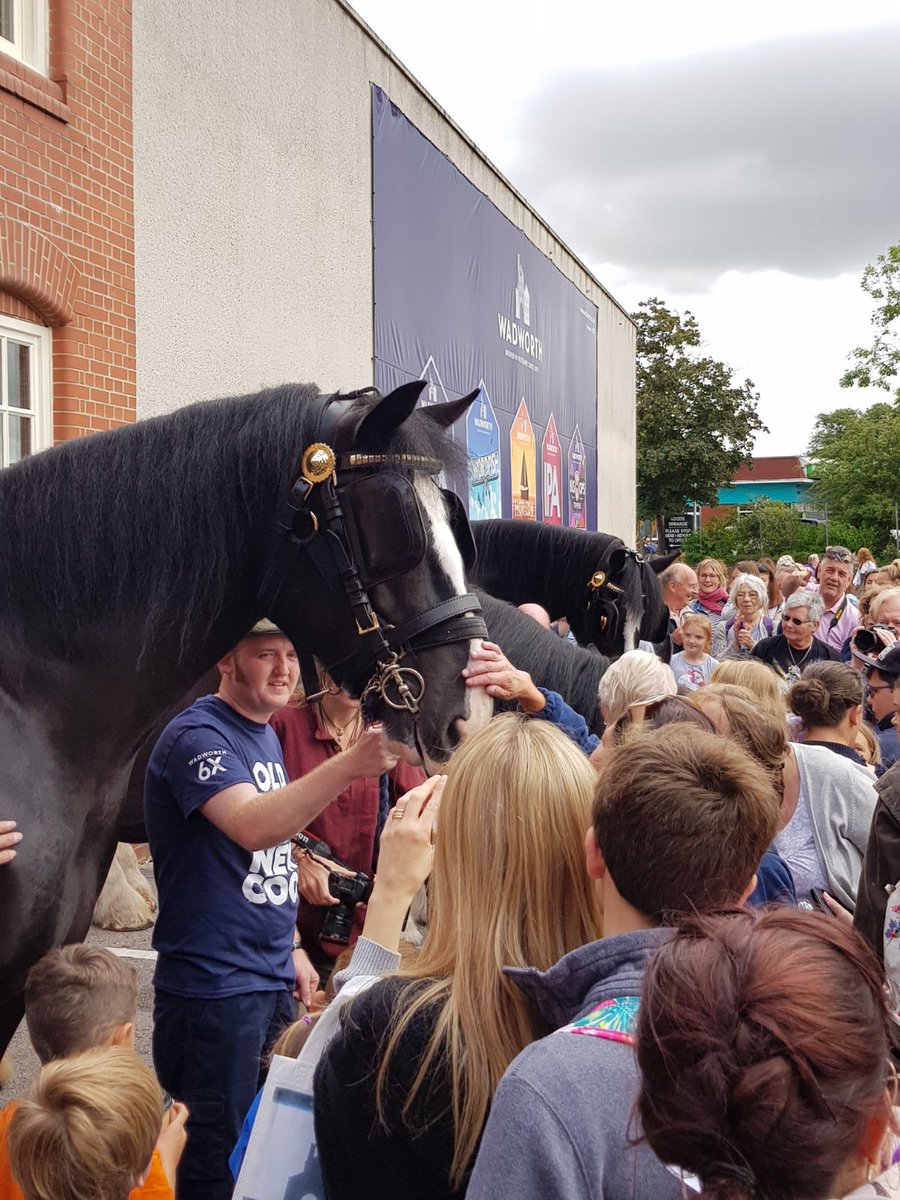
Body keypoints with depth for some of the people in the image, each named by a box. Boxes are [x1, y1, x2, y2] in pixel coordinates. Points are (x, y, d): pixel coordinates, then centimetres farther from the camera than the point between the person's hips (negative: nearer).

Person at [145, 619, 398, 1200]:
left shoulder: (266, 734, 11)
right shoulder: (198, 735, -16)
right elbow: (251, 826, -35)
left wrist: (288, 947, 16)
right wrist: (350, 764, -45)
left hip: (274, 979, 9)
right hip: (213, 988, -9)